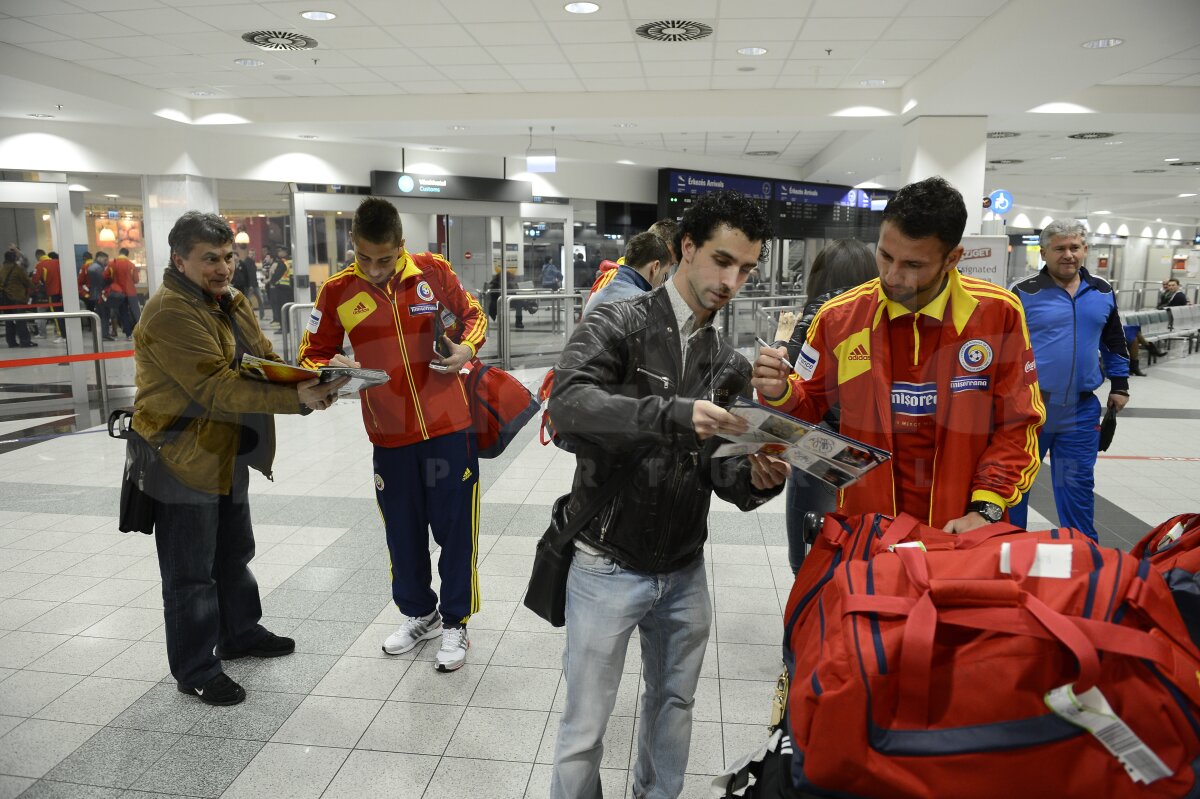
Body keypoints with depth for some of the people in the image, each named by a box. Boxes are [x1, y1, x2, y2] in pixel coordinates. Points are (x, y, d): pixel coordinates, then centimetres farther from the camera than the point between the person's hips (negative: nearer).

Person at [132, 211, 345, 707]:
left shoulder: (231, 301, 8)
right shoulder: (170, 315, -22)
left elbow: (266, 361, 5)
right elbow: (215, 387, -30)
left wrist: (307, 386, -17)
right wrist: (296, 399, -37)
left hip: (228, 456, 9)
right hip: (181, 460, -9)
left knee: (235, 554, 23)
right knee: (190, 572, 3)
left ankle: (240, 634, 41)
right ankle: (195, 671, 17)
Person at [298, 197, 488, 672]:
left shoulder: (433, 271, -4)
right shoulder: (337, 291, -2)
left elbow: (472, 314, 11)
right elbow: (313, 353, 5)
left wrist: (467, 348, -10)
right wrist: (331, 368, -18)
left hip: (448, 424, -1)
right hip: (389, 433, 2)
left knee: (455, 526, 5)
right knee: (403, 530, 14)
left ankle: (455, 623, 25)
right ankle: (419, 614, 37)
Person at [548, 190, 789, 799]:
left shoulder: (730, 367, 5)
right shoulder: (616, 326, -11)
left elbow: (718, 470, 2)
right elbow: (567, 403, -29)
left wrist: (756, 478, -21)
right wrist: (675, 413, -39)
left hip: (685, 572, 5)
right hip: (607, 567, -5)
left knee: (674, 708, 23)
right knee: (584, 731, 7)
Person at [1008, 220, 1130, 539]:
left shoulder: (1103, 293, 8)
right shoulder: (1024, 293, -6)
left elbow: (1114, 344, 21)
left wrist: (1119, 385, 20)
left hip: (1081, 411, 3)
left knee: (1077, 483, 12)